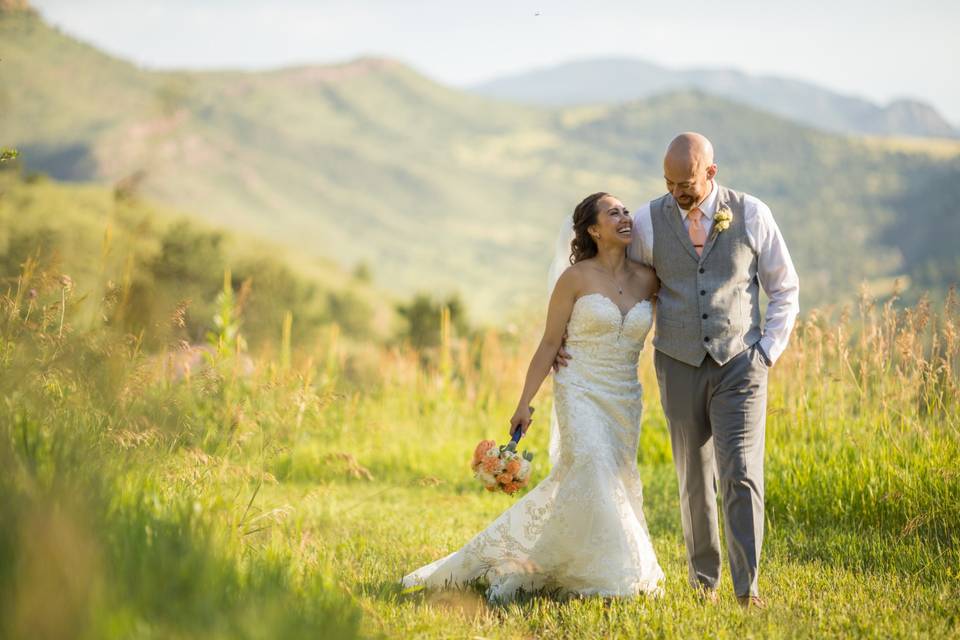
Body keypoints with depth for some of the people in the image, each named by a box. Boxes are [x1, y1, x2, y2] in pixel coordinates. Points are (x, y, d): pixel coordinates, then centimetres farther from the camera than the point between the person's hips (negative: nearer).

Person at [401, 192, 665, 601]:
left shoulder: (648, 280, 3)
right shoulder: (576, 278, -6)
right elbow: (550, 343, -3)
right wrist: (524, 403, -5)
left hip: (626, 399, 5)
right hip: (581, 392, -4)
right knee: (591, 469, -23)